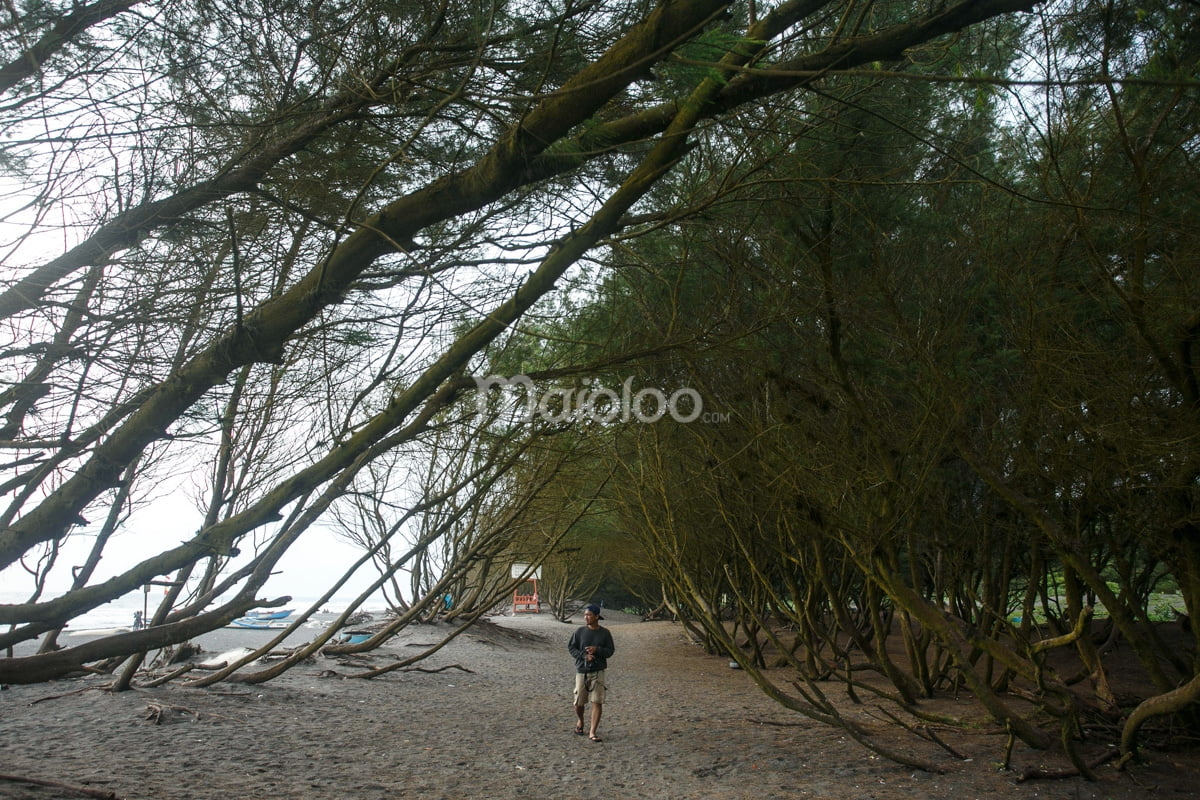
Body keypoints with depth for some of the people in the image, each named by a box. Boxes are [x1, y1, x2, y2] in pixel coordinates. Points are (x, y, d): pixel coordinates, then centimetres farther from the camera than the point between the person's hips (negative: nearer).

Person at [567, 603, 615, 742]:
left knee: (597, 702, -8)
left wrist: (597, 650, -17)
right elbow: (571, 648, 0)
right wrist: (584, 656, -15)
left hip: (598, 672, -1)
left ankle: (593, 732, -1)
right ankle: (579, 722, 38)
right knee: (579, 702, 8)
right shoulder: (580, 632, -1)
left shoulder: (605, 633, 0)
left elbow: (610, 651, 2)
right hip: (581, 670, 1)